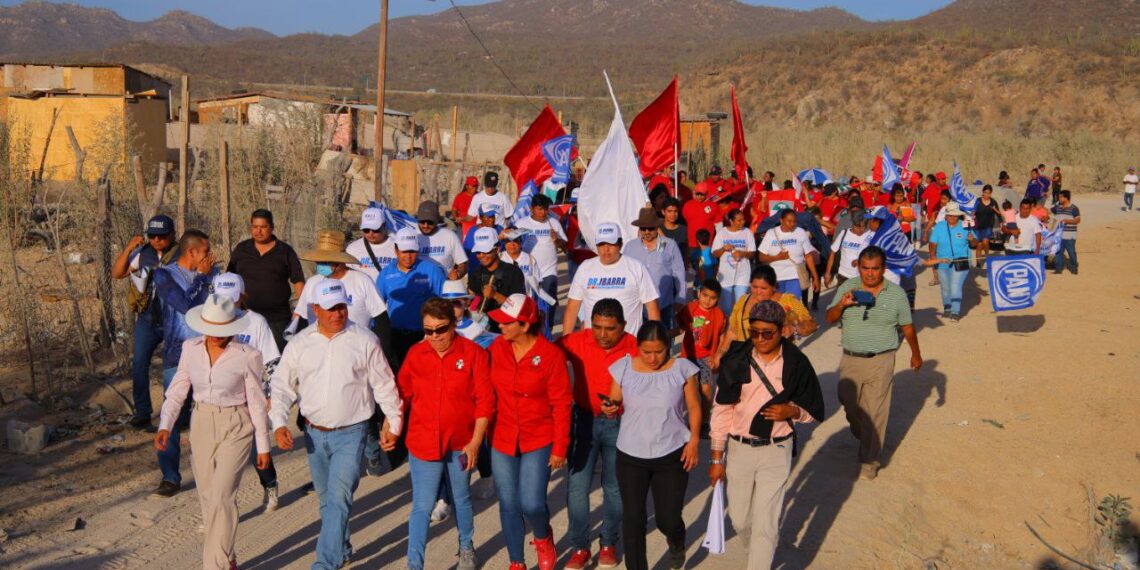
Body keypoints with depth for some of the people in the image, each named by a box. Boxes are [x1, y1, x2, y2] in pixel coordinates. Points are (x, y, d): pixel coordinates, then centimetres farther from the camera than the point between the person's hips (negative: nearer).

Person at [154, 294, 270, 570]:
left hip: (236, 428, -5)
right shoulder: (191, 348, -4)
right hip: (201, 425, 5)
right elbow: (177, 390, 3)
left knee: (221, 497, -12)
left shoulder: (247, 356, -14)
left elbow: (257, 403, -7)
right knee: (208, 498, 13)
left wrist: (263, 446, -2)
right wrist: (165, 426, -12)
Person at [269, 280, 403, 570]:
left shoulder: (365, 341, -5)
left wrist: (393, 423, 2)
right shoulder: (299, 344, 1)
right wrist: (279, 423, -9)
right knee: (326, 497, 17)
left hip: (351, 433, -4)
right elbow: (281, 385, 4)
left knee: (338, 497, -14)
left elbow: (384, 385, 2)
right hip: (315, 434, 4)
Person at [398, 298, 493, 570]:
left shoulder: (473, 354, -11)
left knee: (461, 500, 19)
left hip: (461, 443, 0)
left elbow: (485, 401, -9)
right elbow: (402, 394, 6)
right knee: (422, 506, -1)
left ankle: (466, 548, 43)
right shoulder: (415, 353, -2)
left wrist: (475, 442, -11)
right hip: (423, 442, 1)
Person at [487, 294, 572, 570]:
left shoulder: (551, 355, -15)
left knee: (531, 504, -8)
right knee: (508, 505, 10)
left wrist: (560, 448, -8)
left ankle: (543, 538, 28)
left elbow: (562, 404, -10)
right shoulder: (497, 348, -5)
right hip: (502, 440, 4)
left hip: (538, 441, -3)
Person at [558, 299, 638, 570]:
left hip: (619, 424, -1)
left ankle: (609, 544, 33)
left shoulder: (635, 349, -16)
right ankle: (579, 547, 21)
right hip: (584, 419, 1)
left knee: (614, 487, 13)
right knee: (577, 486, 3)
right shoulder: (576, 342, -13)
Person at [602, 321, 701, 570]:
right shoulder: (623, 368, -5)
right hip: (630, 455, 1)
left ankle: (676, 542, 42)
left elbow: (694, 407, 1)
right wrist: (609, 408, -19)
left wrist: (694, 440, -9)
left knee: (668, 519, 4)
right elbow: (615, 403, 3)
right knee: (632, 518, 4)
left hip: (671, 455, -1)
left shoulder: (682, 369, -7)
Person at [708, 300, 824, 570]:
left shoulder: (796, 363, -8)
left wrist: (791, 411, -20)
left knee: (765, 525, -5)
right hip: (739, 448, 2)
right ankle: (758, 547, 47)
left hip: (776, 450, -1)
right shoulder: (737, 362, -8)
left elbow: (813, 411, 3)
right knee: (739, 520, 14)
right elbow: (721, 411, -3)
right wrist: (716, 458, -2)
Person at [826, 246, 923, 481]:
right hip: (850, 359, 3)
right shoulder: (847, 288, 1)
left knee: (874, 413, -1)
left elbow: (907, 327, 8)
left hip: (880, 361, -3)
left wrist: (916, 354, 16)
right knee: (849, 406, 14)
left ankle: (870, 461, 11)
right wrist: (841, 304, -18)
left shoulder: (896, 294, -3)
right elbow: (830, 319, 1)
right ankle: (863, 439, 43)